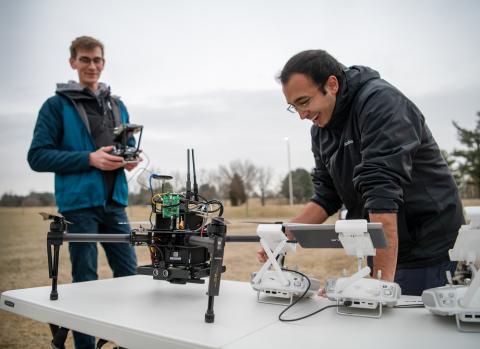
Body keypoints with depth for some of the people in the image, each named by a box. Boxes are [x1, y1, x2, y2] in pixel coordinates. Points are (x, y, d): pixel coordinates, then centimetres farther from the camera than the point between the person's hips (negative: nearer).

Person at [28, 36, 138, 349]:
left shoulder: (118, 106, 15)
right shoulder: (57, 105, -1)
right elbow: (38, 156, -7)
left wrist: (131, 159, -3)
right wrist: (89, 159, -18)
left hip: (115, 200, 5)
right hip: (79, 202, -4)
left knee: (129, 272, 7)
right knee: (85, 278, 4)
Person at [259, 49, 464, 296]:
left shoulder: (379, 101, -21)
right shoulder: (320, 130, 3)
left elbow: (383, 192, -30)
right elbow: (327, 196, 5)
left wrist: (382, 279, -33)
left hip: (427, 248, -7)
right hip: (382, 248, 7)